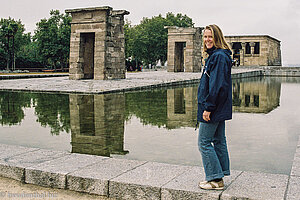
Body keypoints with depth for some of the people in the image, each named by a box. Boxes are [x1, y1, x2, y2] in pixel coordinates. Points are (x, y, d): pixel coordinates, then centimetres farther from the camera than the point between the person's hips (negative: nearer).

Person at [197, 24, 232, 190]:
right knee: (218, 141, 14)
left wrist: (208, 107, -22)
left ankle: (215, 180, 2)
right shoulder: (213, 55, 16)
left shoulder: (219, 57, -17)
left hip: (213, 109, -11)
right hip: (219, 109, 11)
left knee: (204, 142, -4)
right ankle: (220, 175, 23)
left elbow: (217, 85, -23)